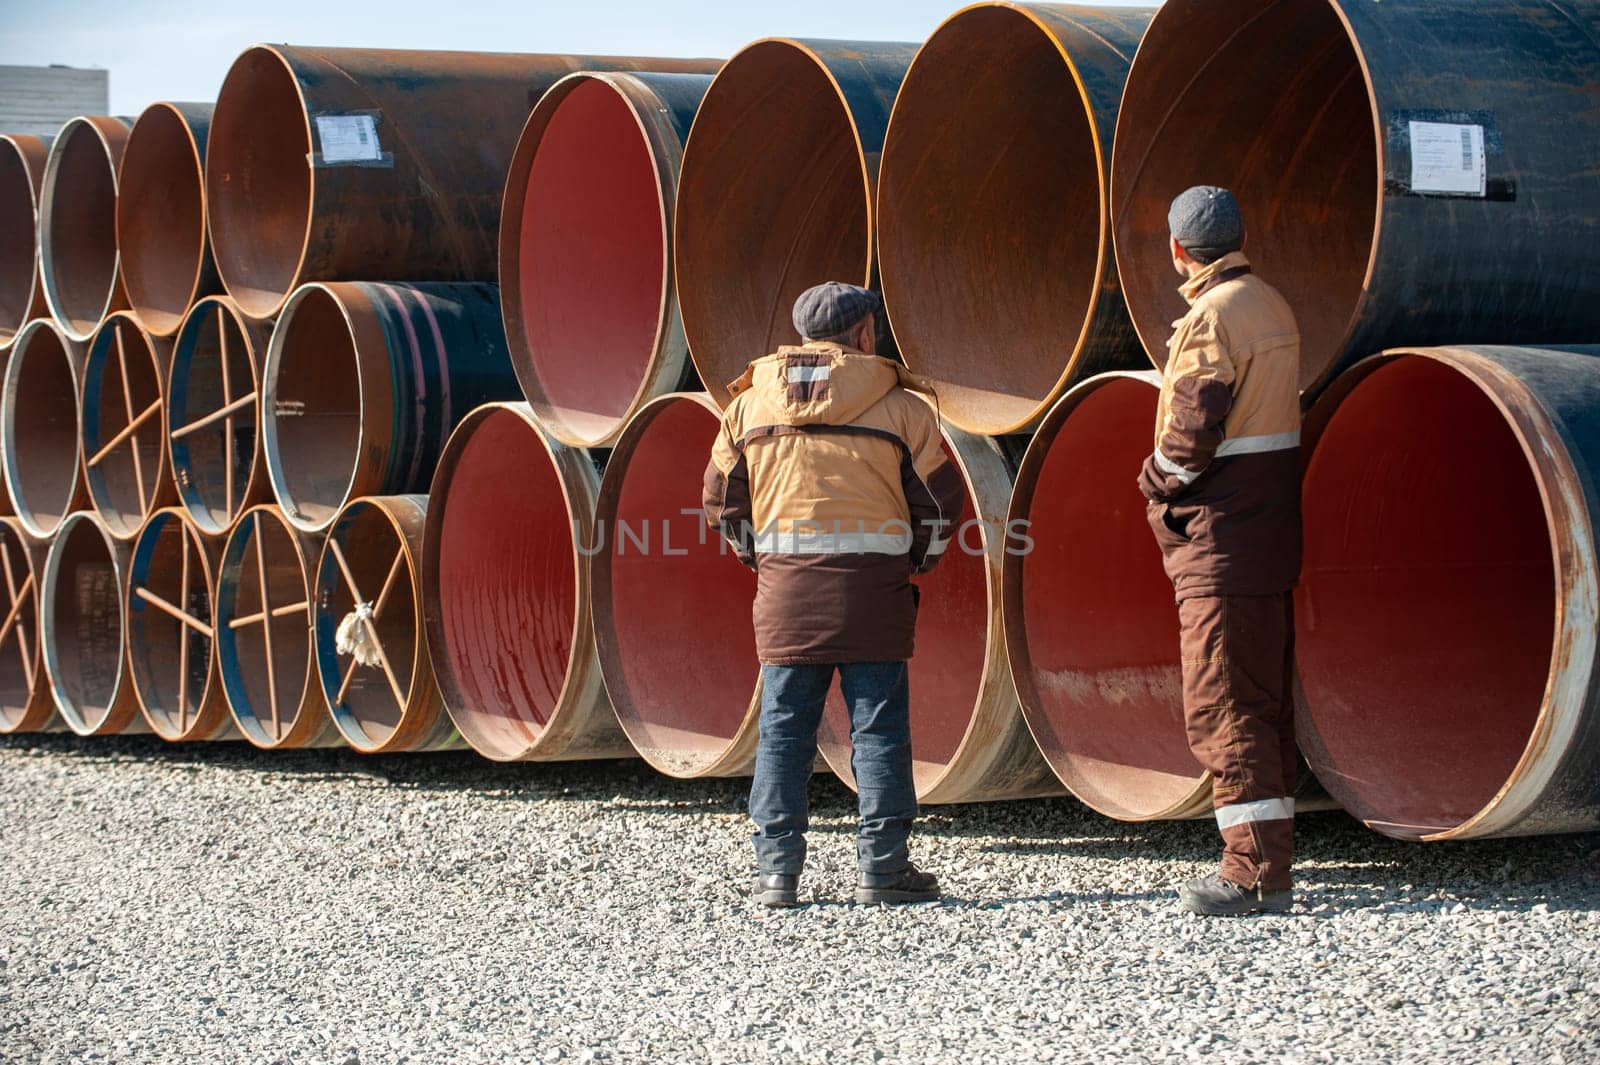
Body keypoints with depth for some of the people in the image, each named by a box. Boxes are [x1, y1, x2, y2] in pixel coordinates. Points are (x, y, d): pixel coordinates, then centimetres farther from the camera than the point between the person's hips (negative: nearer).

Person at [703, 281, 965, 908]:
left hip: (784, 589, 2)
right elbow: (939, 499, 1)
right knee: (878, 727, 3)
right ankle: (881, 867, 3)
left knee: (783, 729, 7)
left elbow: (722, 501, 12)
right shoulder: (898, 404, 0)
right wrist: (913, 563, 16)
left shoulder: (750, 404, 8)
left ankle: (776, 868, 6)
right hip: (873, 587, -2)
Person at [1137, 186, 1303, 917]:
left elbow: (1192, 432, -20)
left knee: (1222, 706, -6)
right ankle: (1272, 867, 15)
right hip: (1270, 530, 9)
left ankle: (1250, 871, -8)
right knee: (1265, 703, 11)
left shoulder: (1213, 317, -15)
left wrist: (1156, 479, -2)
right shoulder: (1272, 308, 13)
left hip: (1219, 536, -9)